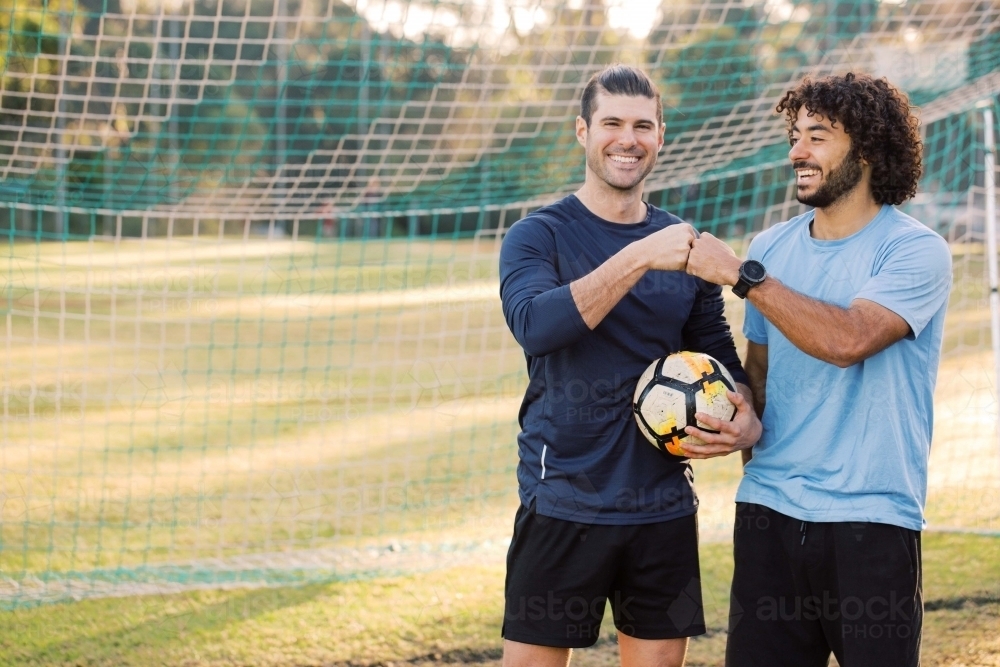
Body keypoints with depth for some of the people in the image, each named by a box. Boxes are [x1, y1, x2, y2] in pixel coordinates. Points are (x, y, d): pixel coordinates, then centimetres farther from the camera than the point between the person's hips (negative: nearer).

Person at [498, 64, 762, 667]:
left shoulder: (682, 244, 10)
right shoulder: (538, 236, -3)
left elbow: (720, 356, 18)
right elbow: (534, 324, -23)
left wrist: (747, 418, -4)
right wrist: (640, 259, -28)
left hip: (665, 509, 4)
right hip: (563, 508, -4)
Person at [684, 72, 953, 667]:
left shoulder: (915, 251, -7)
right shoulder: (772, 248, 11)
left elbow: (847, 339, -23)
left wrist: (740, 275, -19)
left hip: (871, 520, -5)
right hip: (770, 508, 5)